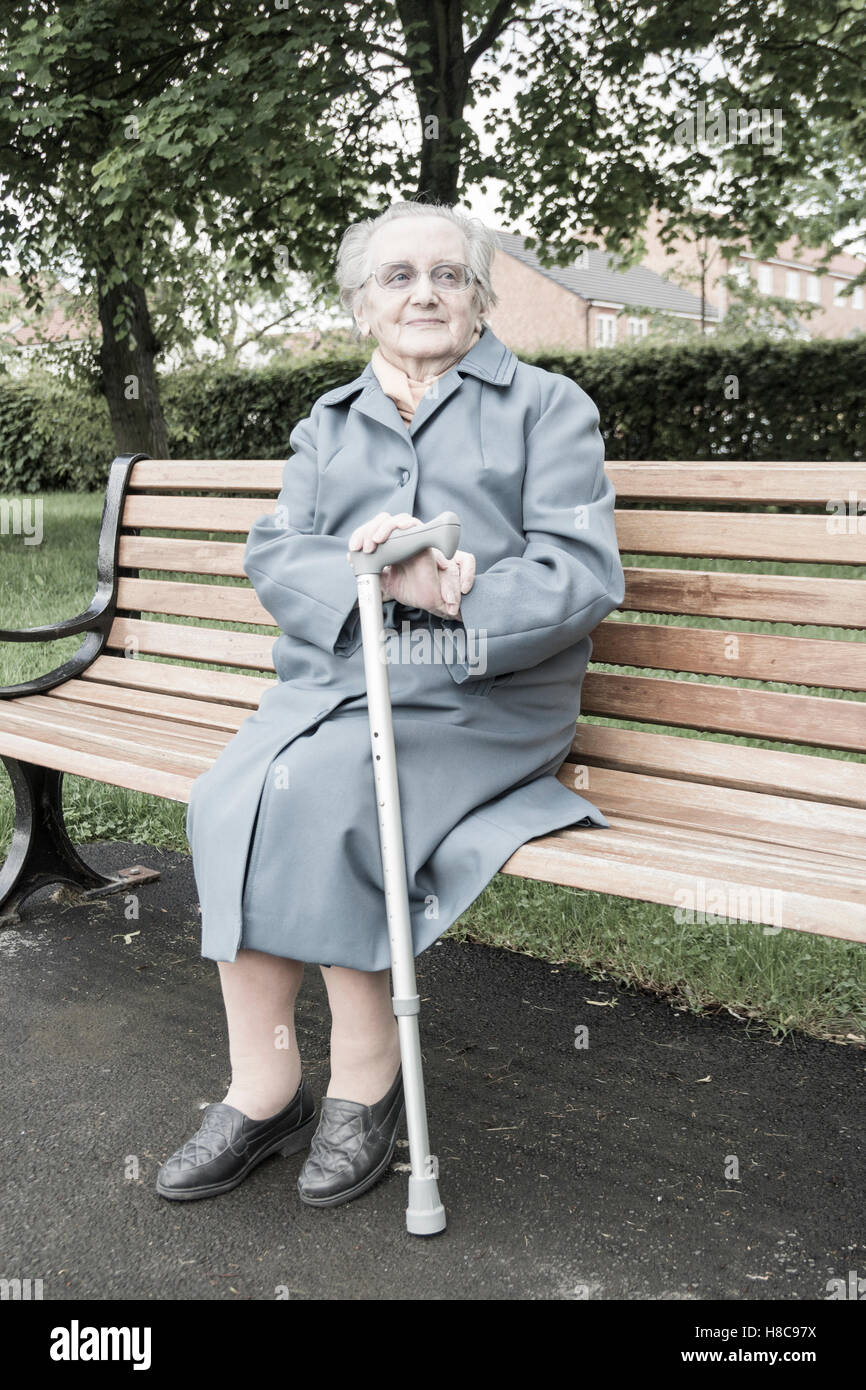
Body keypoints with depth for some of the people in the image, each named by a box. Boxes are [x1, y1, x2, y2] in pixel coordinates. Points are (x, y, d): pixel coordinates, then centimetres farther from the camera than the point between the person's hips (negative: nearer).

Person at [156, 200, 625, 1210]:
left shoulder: (546, 405, 10)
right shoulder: (327, 425, 22)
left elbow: (581, 573, -3)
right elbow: (272, 556, 6)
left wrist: (450, 606, -20)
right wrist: (379, 578, -15)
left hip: (476, 700, -4)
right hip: (329, 681, 4)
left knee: (319, 792, -30)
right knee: (229, 800, -25)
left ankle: (365, 1082, -14)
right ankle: (262, 1092, -16)